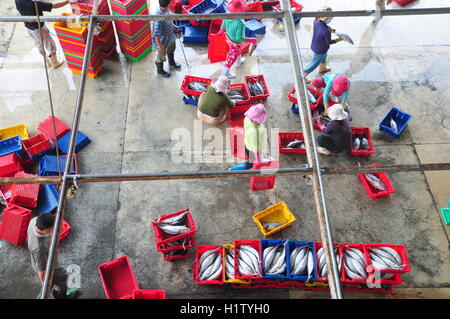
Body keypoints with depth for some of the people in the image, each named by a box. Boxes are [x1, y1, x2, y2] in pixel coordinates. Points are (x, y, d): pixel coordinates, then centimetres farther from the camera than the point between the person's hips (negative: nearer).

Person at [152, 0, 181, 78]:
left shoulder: (166, 10, -15)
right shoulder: (159, 18, -41)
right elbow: (156, 34, -33)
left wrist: (173, 25, 19)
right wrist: (159, 45, -25)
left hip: (170, 37, 8)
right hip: (163, 41, -8)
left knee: (171, 50, 34)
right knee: (161, 56, 19)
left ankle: (171, 62, 64)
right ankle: (160, 70, 45)